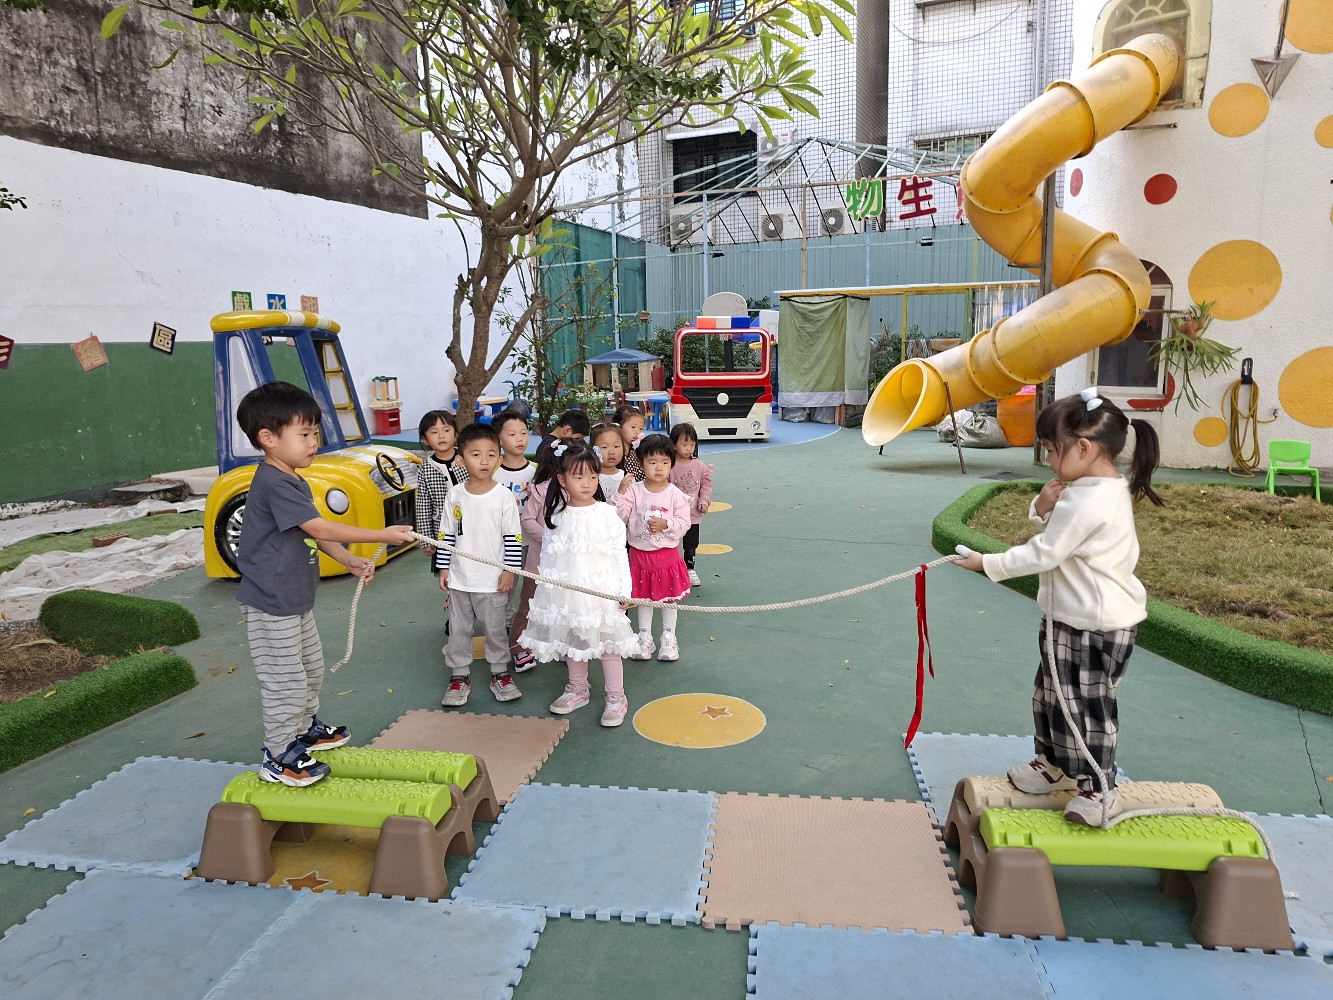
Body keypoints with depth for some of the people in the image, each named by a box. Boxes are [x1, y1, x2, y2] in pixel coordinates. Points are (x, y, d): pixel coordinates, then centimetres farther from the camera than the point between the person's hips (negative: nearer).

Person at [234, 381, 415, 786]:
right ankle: (280, 756, 13)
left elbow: (313, 534, 15)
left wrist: (350, 560, 2)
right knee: (285, 681, -1)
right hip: (271, 604, -11)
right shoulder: (273, 483, -24)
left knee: (311, 669, 23)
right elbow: (320, 528, -28)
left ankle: (305, 728, 41)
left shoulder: (295, 482, 10)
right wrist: (383, 535, -27)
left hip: (296, 598, 11)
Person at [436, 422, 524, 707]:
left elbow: (513, 538, -6)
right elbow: (447, 535, 6)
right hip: (459, 577, 3)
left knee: (495, 629, 9)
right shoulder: (455, 495, 0)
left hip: (493, 579, -3)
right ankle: (459, 676, 24)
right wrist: (443, 568, 4)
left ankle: (500, 673, 25)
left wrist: (510, 570, -9)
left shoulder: (504, 496, -8)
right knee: (459, 629, 11)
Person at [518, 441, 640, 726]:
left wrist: (624, 591, -8)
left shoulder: (606, 514, -9)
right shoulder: (557, 516, -1)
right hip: (566, 591, 4)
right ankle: (578, 689, 36)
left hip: (601, 592, -3)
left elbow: (620, 554, -6)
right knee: (572, 641, 17)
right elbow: (547, 553, 6)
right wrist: (545, 587, 4)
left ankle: (616, 697, 19)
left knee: (607, 642, 5)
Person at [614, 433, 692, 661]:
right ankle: (644, 638, 29)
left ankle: (669, 638, 28)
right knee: (643, 598, 14)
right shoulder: (634, 490, -6)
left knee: (669, 597, 12)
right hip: (639, 554, 1)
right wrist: (622, 492, -21)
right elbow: (620, 516, -11)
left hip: (667, 554, -1)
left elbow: (684, 523, -7)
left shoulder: (675, 495, -8)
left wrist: (665, 524, -22)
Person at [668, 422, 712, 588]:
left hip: (693, 514, 3)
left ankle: (689, 569, 33)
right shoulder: (670, 465, -13)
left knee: (691, 545, 16)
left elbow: (706, 484, 4)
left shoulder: (699, 465, -2)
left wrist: (704, 501, -7)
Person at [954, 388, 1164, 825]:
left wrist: (988, 563, -14)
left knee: (1088, 702, 1)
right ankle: (1056, 764, 35)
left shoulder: (1089, 501, -25)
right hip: (1070, 616, 11)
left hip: (1098, 624, -11)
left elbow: (1043, 554, -22)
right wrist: (1044, 509, -7)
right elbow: (1056, 536, 14)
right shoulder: (1107, 489, 7)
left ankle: (1099, 789, 15)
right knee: (1053, 691, 20)